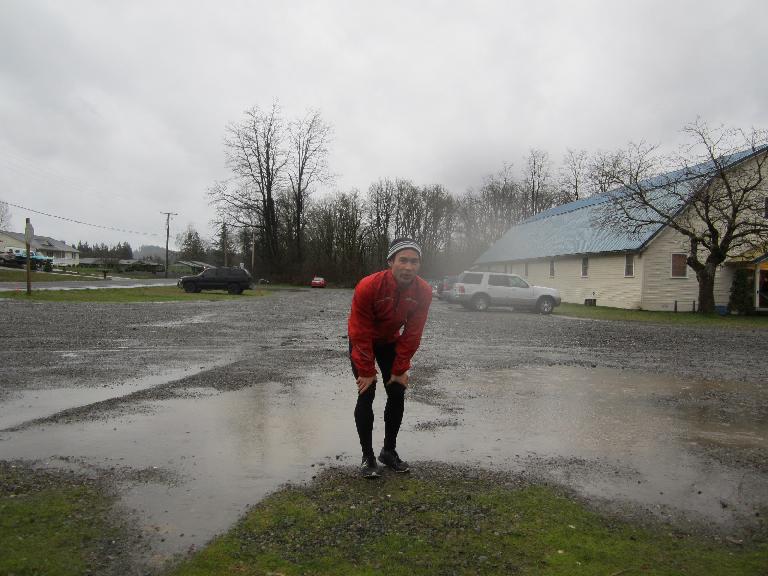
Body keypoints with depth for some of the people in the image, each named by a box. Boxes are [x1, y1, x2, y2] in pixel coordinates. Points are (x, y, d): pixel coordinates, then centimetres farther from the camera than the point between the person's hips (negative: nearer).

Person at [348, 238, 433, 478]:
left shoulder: (423, 292, -24)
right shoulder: (368, 287, -35)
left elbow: (411, 335, -16)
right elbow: (361, 334, -27)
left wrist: (399, 370, -13)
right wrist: (366, 372, -22)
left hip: (390, 341, 4)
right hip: (362, 341, -3)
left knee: (397, 394, 1)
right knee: (366, 395, -10)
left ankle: (389, 450, 18)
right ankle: (367, 456, 4)